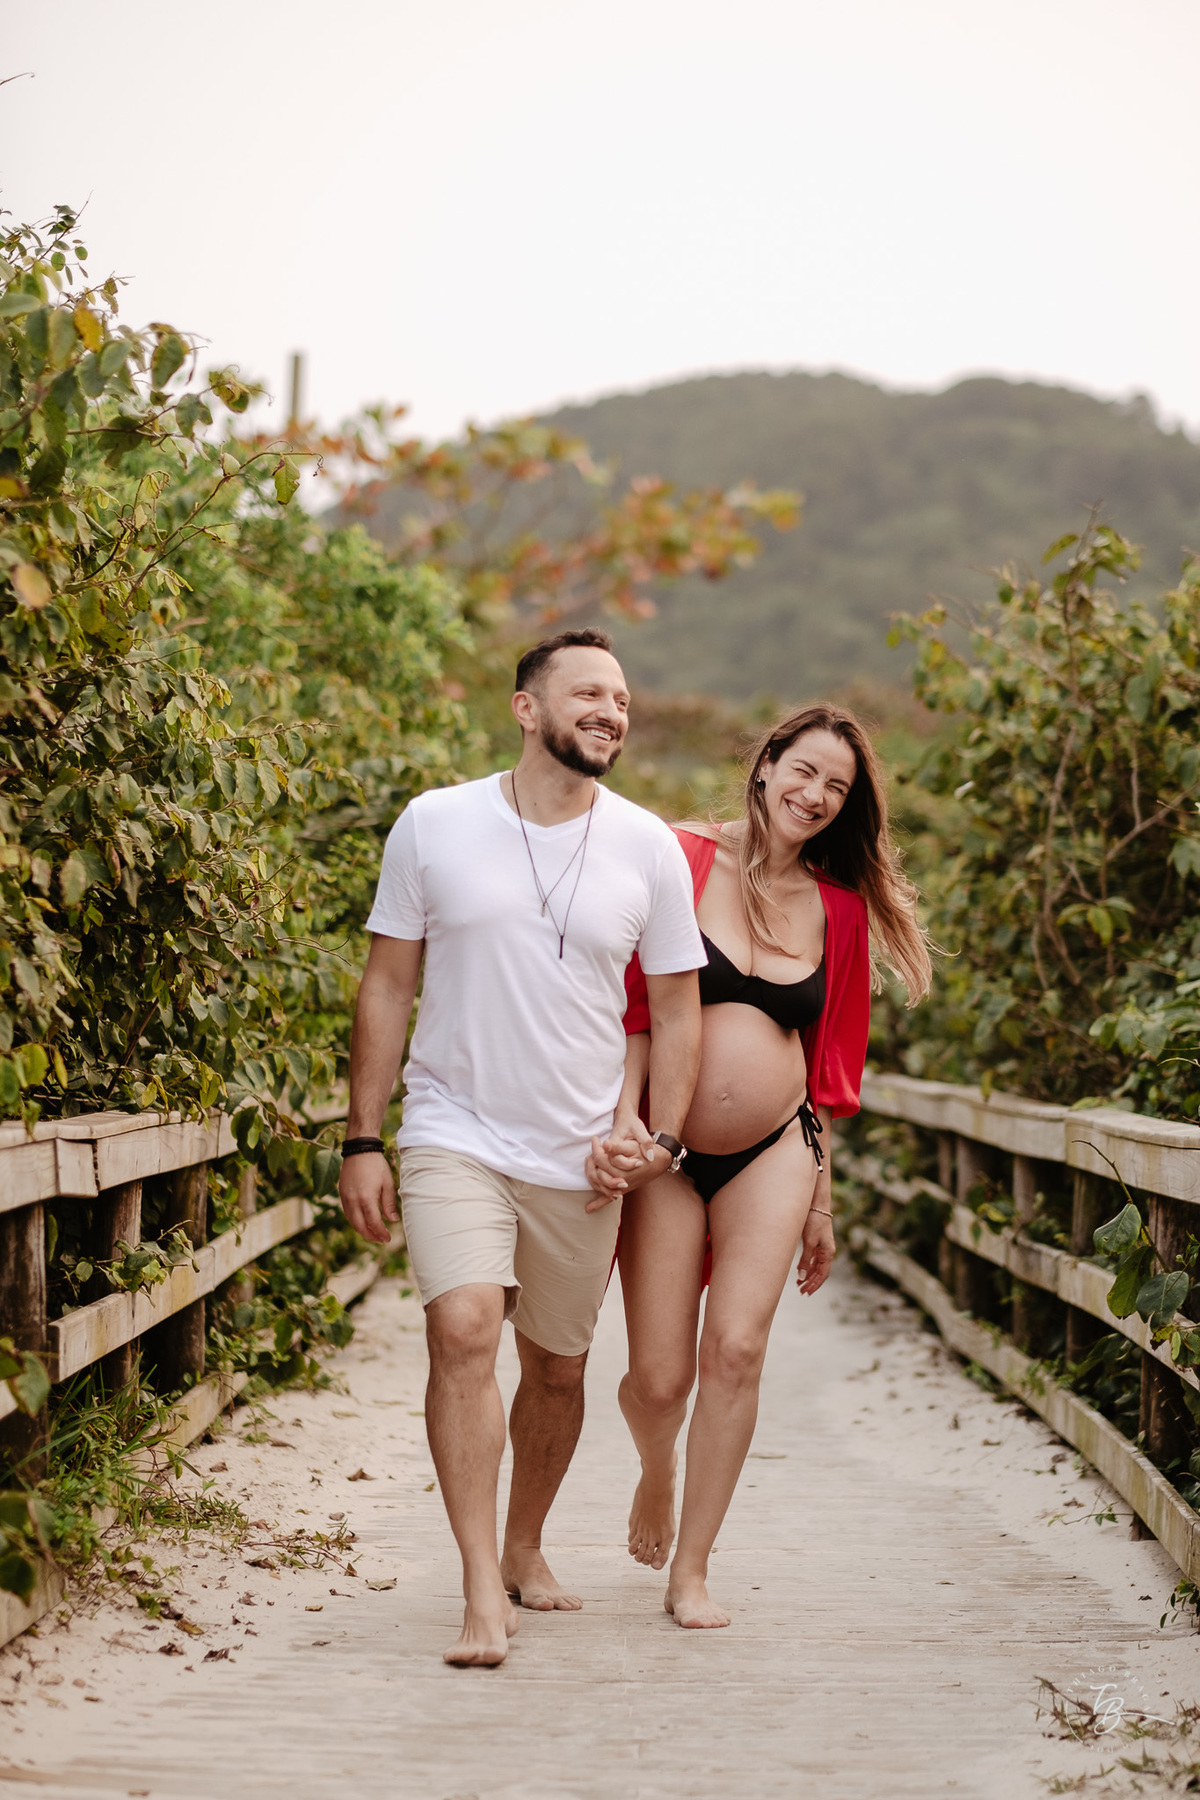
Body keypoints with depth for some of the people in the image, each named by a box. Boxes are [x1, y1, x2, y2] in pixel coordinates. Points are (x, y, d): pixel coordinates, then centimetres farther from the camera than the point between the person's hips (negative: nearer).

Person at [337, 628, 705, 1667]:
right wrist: (363, 1141, -2)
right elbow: (388, 988, 2)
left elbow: (677, 1006, 8)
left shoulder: (649, 850, 1)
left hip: (580, 1155, 3)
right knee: (464, 1331, -21)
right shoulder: (436, 826, -3)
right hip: (455, 1137, -2)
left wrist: (663, 1137, -5)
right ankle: (482, 1593, -19)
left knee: (558, 1367, 12)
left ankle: (524, 1552, 35)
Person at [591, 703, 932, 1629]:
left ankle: (692, 1570, 3)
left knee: (737, 1350, -11)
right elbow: (636, 1011, -7)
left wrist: (821, 1200, 15)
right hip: (668, 1159, -2)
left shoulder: (836, 906, 7)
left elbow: (828, 1060, 13)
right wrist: (624, 1120, -20)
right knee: (659, 1379, -1)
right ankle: (659, 1474, 36)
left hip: (773, 1153, 2)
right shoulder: (685, 863, -4)